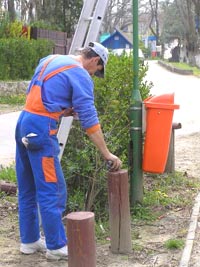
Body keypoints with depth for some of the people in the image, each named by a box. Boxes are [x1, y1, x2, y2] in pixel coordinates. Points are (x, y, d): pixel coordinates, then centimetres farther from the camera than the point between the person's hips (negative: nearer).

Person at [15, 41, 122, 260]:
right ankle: (57, 246, 7)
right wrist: (107, 154, -7)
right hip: (41, 129, -9)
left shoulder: (50, 60, 18)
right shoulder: (81, 75, -7)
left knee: (27, 188, 15)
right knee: (52, 191, -1)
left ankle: (29, 240, 25)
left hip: (23, 121, 9)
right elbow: (89, 120, -11)